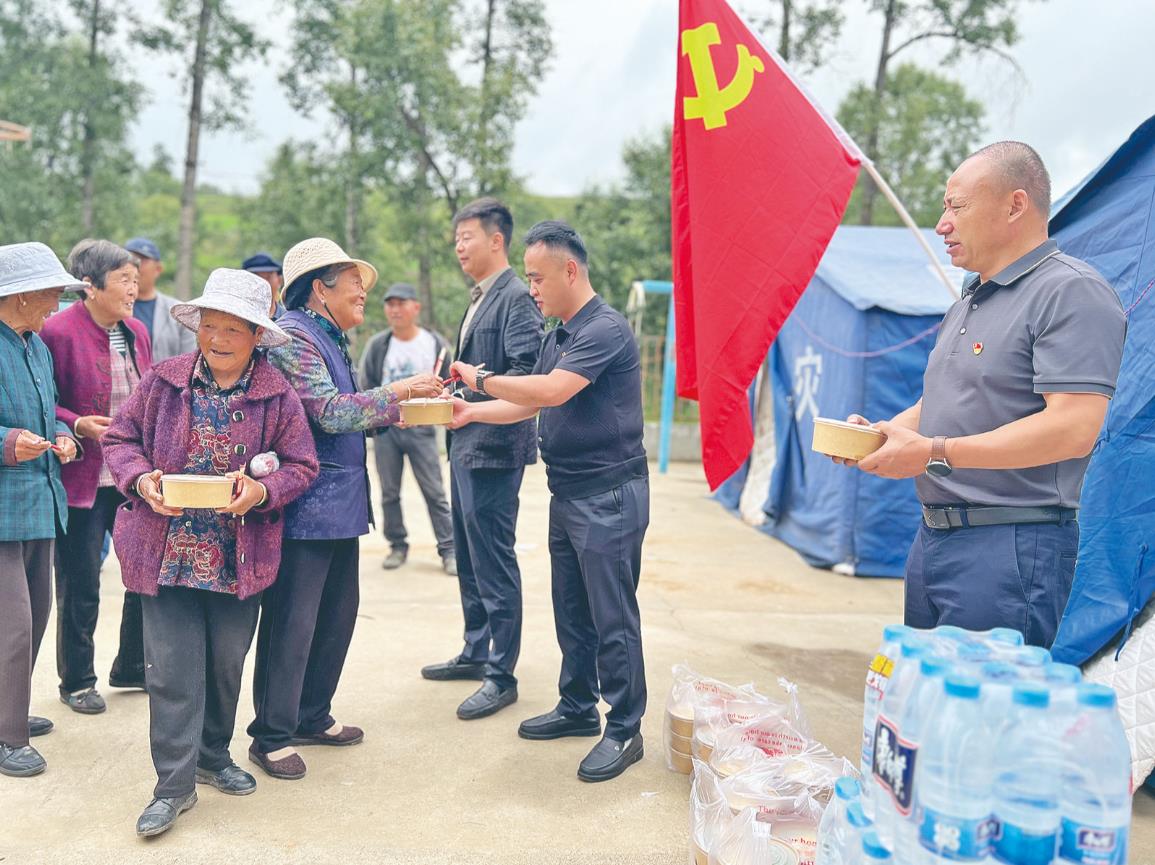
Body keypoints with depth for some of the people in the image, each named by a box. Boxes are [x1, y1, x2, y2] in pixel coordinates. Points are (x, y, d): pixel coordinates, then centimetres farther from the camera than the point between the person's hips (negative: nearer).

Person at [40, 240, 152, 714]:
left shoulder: (136, 332, 8)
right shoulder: (59, 332, -12)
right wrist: (77, 425, -23)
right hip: (82, 479, -6)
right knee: (80, 586, 6)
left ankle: (133, 667, 30)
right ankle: (77, 682, 24)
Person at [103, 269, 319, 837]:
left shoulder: (277, 396, -2)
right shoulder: (163, 380, 0)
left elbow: (302, 465, 0)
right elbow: (120, 438, 6)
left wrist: (262, 491, -19)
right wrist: (141, 480, -13)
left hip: (240, 559, 1)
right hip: (166, 552, 0)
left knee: (227, 664, 13)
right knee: (172, 668, 0)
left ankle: (213, 756, 34)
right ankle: (175, 783, 11)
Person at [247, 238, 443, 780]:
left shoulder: (328, 338, 17)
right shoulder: (292, 336, -13)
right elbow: (331, 413, -21)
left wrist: (399, 410, 7)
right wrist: (396, 391, -13)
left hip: (340, 503, 10)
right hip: (306, 506, -10)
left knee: (338, 613, 16)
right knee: (291, 624, 0)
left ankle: (312, 717, 31)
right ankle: (272, 736, 14)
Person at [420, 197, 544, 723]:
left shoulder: (517, 297, -13)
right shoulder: (479, 299, 17)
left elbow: (526, 374, -22)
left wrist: (471, 390, -25)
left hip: (494, 446, -10)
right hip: (465, 443, 10)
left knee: (494, 560, -3)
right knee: (469, 557, 18)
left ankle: (501, 675, 8)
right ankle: (476, 653, 32)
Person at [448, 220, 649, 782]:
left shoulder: (605, 329, -16)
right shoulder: (558, 336, 15)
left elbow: (551, 390, -26)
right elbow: (530, 404, 17)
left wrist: (481, 379, -14)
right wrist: (471, 413, 3)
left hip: (609, 494, -9)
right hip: (568, 494, 9)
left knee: (612, 616, -2)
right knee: (571, 610, 16)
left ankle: (625, 730, 10)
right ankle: (578, 708, 30)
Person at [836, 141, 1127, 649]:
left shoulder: (1071, 292, -12)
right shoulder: (969, 301, 19)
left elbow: (1073, 429, -22)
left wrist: (936, 453, -21)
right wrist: (880, 432, 5)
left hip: (1010, 547, -9)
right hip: (933, 539, 9)